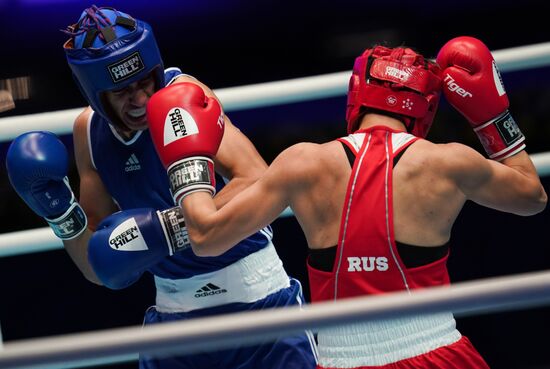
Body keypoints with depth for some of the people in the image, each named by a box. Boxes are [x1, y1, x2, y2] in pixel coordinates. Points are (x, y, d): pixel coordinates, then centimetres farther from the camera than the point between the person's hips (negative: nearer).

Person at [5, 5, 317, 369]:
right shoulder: (89, 131, 1)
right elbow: (100, 269, 6)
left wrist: (170, 229, -37)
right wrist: (62, 214, -11)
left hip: (257, 301, -5)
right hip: (175, 316, 5)